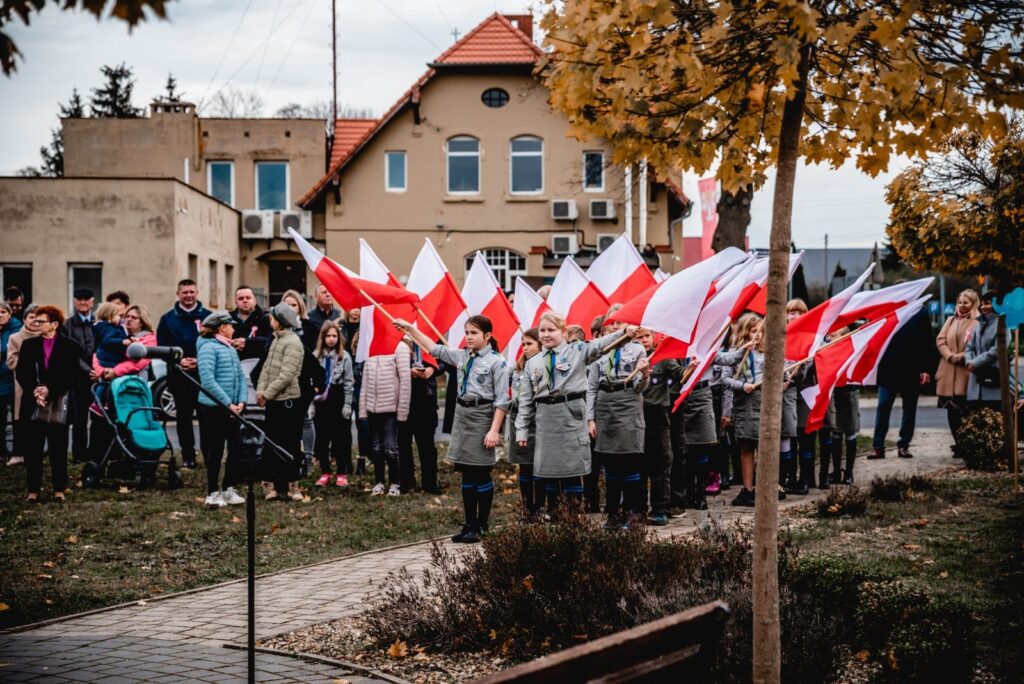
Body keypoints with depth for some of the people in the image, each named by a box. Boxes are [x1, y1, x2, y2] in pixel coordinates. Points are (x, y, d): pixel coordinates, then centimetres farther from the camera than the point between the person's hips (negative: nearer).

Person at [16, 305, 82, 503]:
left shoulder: (70, 346, 0)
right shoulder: (29, 345, 10)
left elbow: (70, 375, -6)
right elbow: (21, 372, 4)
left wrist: (49, 389, -17)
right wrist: (34, 391, -12)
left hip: (59, 404, -2)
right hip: (33, 403, 2)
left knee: (58, 448, 2)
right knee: (33, 449, 0)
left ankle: (59, 490, 10)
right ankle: (33, 490, 5)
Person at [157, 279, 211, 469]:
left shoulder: (208, 316, 5)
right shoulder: (168, 319, 9)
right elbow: (162, 346, 5)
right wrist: (179, 361, -10)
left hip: (204, 373, -1)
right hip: (179, 375, 2)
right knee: (183, 416, 5)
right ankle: (188, 456, 11)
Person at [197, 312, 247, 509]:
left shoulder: (230, 349, 15)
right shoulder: (208, 347, -11)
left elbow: (241, 376, 16)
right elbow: (208, 380, -19)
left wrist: (241, 401, 0)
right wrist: (227, 403, -20)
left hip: (232, 408, 8)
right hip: (214, 406, -8)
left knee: (236, 447, 9)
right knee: (216, 449, -1)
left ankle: (228, 489, 20)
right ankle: (213, 494, 7)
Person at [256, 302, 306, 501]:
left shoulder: (292, 342, -12)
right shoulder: (276, 339, 15)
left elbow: (286, 375, -19)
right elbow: (266, 367, 13)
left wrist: (268, 394, -16)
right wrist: (261, 389, -2)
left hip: (288, 400, -9)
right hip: (273, 401, 9)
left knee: (290, 445, -2)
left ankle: (291, 484, 3)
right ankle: (274, 484, 15)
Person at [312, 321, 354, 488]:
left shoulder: (344, 357, -3)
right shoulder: (316, 356, 3)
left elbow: (348, 382, -2)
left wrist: (347, 405, -7)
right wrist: (311, 402, 0)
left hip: (338, 399, -3)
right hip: (321, 400, 3)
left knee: (340, 438, 2)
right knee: (322, 438, 6)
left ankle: (342, 474, 9)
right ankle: (325, 473, 14)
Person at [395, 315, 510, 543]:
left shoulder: (497, 362, -9)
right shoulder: (462, 356, 10)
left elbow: (502, 400, -11)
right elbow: (435, 348, 19)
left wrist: (494, 430, -17)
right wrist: (411, 329, 14)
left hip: (482, 415, -6)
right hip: (462, 413, 7)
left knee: (481, 474, 0)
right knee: (467, 474, 9)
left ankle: (481, 527, 8)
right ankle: (470, 524, 14)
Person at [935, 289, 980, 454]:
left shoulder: (979, 322, -1)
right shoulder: (950, 320, 18)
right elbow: (940, 340, 9)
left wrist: (963, 356, -18)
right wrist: (950, 356, -8)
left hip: (967, 373, -5)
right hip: (949, 374, 5)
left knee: (966, 411, -6)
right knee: (952, 411, 6)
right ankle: (958, 444, 14)